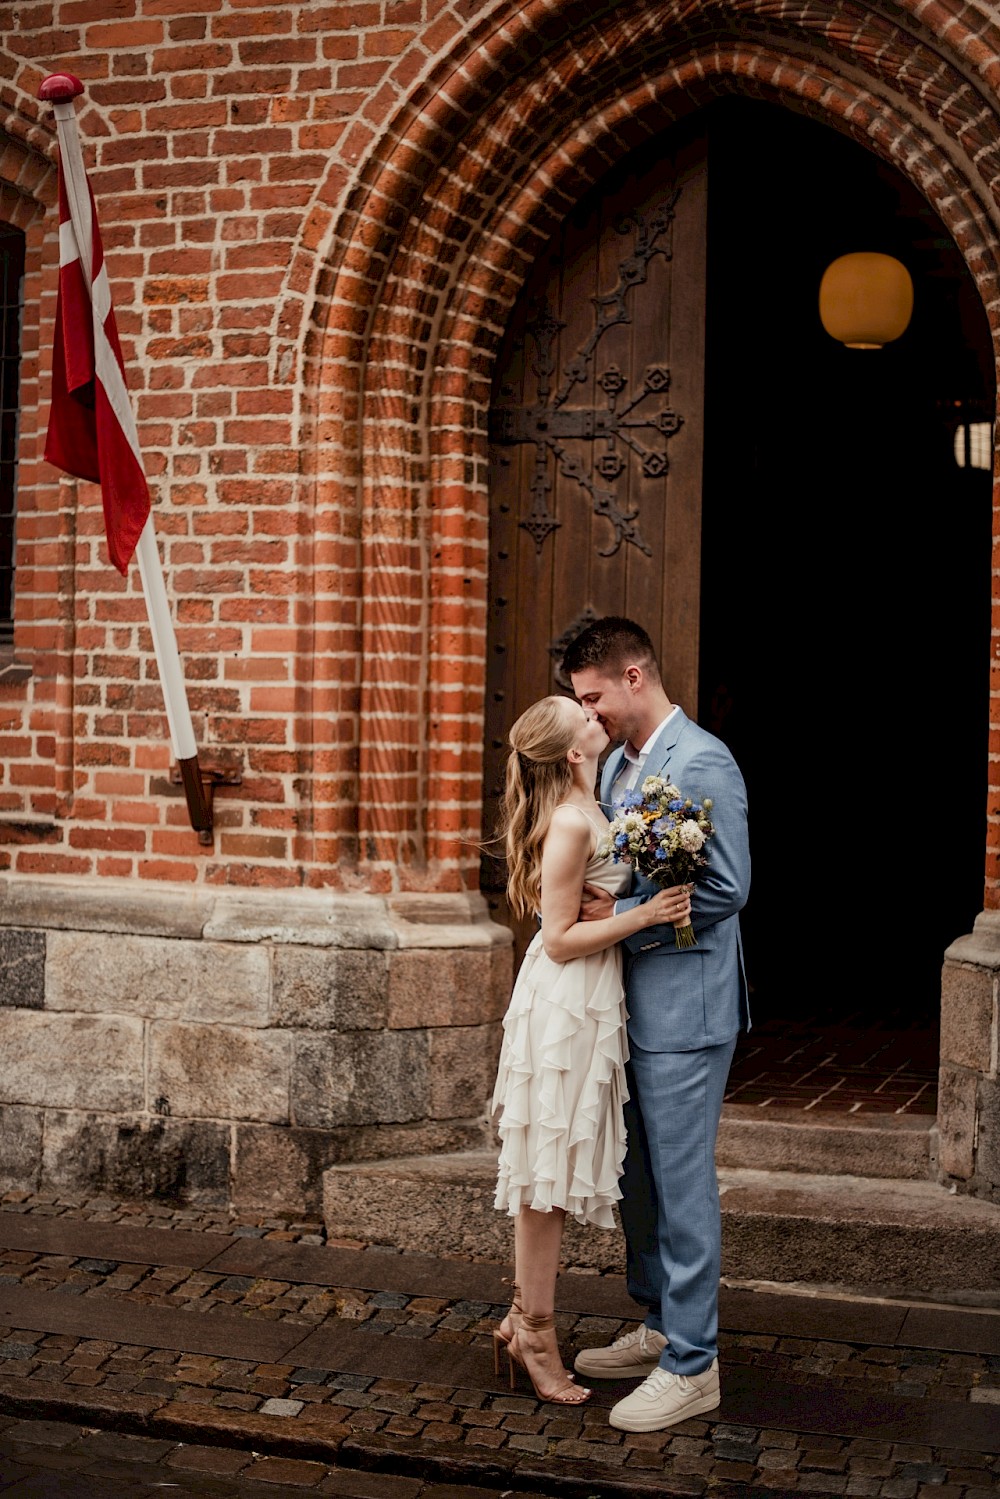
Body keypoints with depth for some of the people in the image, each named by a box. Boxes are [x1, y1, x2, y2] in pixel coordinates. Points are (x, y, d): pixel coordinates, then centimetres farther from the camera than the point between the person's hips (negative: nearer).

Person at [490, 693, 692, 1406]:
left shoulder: (590, 810, 9)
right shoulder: (570, 823, -19)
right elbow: (560, 940, -17)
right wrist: (647, 913, -21)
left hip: (588, 1004, 9)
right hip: (566, 1005, -9)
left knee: (553, 1171, 15)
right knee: (547, 1170, 1)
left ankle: (522, 1320, 24)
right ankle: (536, 1334, 12)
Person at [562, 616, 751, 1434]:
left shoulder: (702, 763, -17)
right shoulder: (618, 763, 12)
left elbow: (727, 890, -21)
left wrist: (623, 920, -17)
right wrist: (595, 900, -1)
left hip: (684, 1008, -9)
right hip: (630, 1004, 9)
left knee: (682, 1185, -1)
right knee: (636, 1177, 18)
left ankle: (692, 1365, 11)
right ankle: (660, 1326, 33)